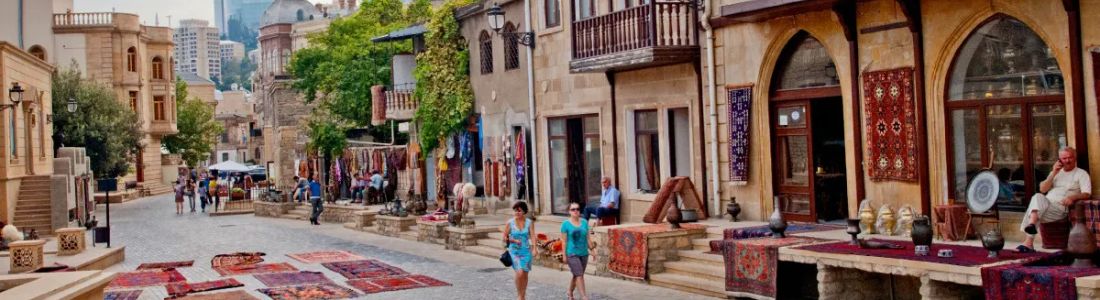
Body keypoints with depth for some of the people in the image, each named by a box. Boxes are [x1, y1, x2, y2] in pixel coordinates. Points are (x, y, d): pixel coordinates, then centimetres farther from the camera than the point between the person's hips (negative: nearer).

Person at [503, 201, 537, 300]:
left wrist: (534, 248, -27)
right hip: (514, 251, -2)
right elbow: (504, 237, 3)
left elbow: (532, 236, -12)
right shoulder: (510, 223, -4)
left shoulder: (529, 222, -2)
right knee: (519, 273, -18)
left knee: (525, 274, 11)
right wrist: (514, 240, -14)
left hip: (526, 251, 2)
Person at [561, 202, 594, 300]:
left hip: (584, 253, 5)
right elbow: (564, 241, -5)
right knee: (579, 275, -12)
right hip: (572, 254, -5)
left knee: (576, 276, 14)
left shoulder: (584, 223, 6)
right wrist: (564, 255, -7)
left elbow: (587, 238, 10)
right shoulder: (566, 224, -5)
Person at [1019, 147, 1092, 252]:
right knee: (1038, 197, -33)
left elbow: (1087, 194, -1)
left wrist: (1073, 197, -22)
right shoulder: (1056, 172, 28)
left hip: (1061, 208, -5)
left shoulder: (1082, 174, 13)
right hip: (1044, 204, 5)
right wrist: (1053, 174, 3)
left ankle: (1028, 242, -44)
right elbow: (1042, 189, 13)